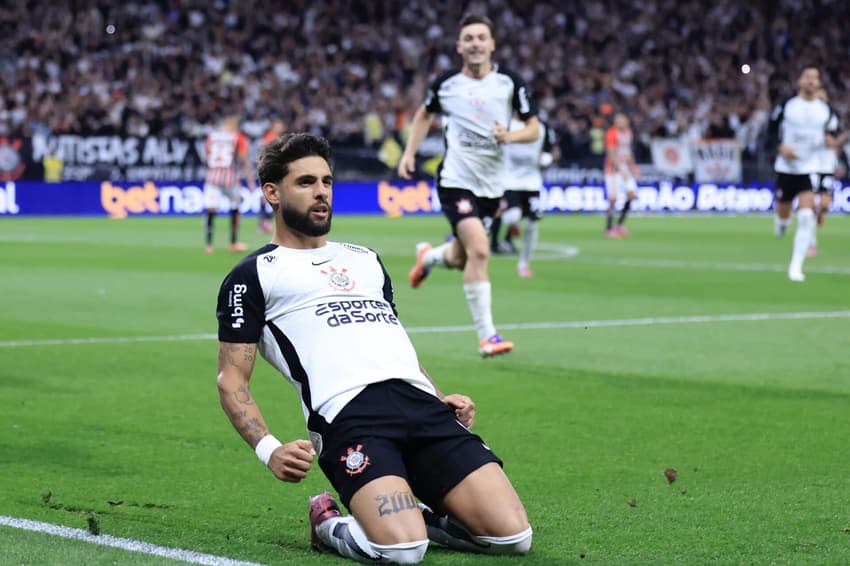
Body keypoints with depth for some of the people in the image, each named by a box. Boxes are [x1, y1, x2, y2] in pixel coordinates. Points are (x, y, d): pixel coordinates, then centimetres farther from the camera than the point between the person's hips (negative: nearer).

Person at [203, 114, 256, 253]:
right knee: (235, 209, 16)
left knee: (211, 210, -2)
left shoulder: (211, 136, 8)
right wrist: (251, 181, -1)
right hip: (231, 176, -2)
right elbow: (245, 161, -4)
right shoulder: (239, 138, -1)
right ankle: (234, 243, 21)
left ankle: (209, 244, -10)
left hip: (212, 177, 2)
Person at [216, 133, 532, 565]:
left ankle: (417, 514, 14)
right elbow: (231, 377, 7)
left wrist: (443, 398, 14)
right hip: (347, 414, -5)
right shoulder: (255, 274, 14)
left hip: (424, 404, 6)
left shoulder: (366, 260, 33)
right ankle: (329, 525, 3)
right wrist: (267, 449, -11)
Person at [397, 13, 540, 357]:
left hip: (491, 184, 3)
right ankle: (486, 335, -18)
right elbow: (425, 114, 19)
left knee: (460, 258, 15)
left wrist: (510, 136, -19)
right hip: (456, 181, -3)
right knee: (479, 251, -22)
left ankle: (429, 256, 52)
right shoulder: (445, 84, -2)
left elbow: (533, 128, 2)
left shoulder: (509, 83, -2)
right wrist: (409, 153, 10)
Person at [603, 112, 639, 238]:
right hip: (613, 169, -7)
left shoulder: (628, 132, 10)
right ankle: (609, 229, 1)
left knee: (631, 194, -4)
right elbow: (611, 154, -19)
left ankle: (620, 223, 9)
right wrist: (620, 170, -26)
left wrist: (633, 166, 13)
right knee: (613, 199, -8)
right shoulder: (611, 133, -15)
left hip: (625, 168, 7)